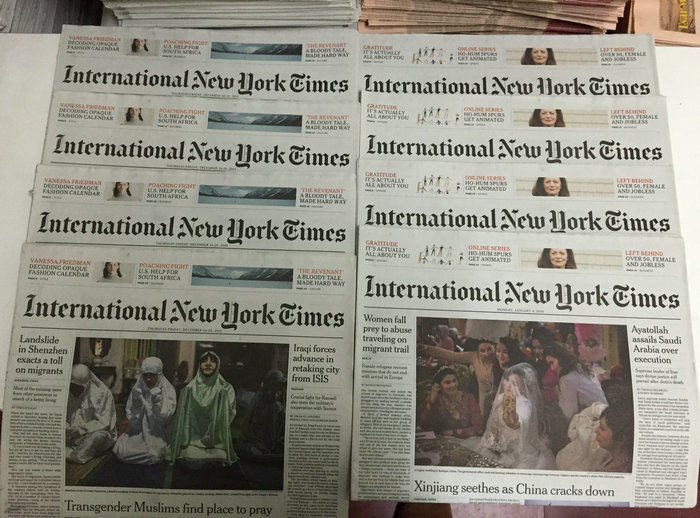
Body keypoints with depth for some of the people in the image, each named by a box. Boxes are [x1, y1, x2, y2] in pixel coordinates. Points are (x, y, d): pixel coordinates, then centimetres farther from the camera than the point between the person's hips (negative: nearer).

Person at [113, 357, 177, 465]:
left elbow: (163, 419, -13)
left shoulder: (167, 390, -9)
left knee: (153, 455, -29)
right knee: (121, 451, -21)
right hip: (138, 430, 3)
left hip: (157, 433, -3)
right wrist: (136, 402, -18)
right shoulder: (137, 389, -1)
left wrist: (158, 402, -28)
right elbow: (131, 416, -2)